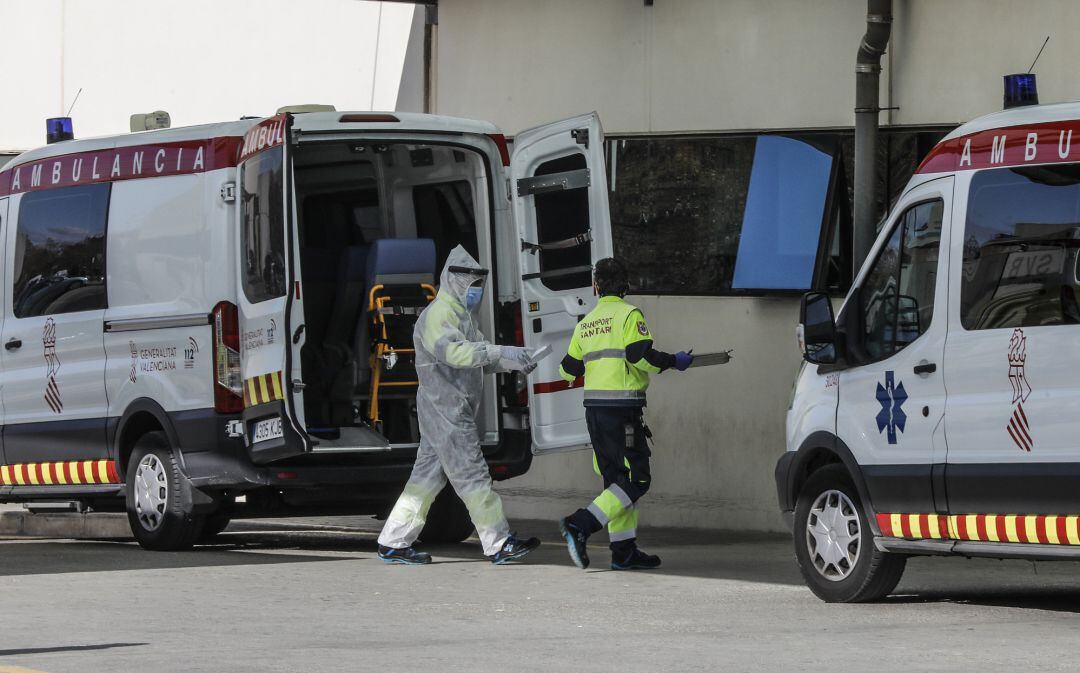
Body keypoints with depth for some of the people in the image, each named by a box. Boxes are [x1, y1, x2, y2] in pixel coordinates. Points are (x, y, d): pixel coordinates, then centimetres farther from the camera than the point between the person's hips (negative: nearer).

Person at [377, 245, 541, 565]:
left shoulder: (461, 314, 21)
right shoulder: (438, 315, -14)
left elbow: (477, 356, 20)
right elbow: (453, 350, -32)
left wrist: (513, 362, 2)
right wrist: (501, 353, -38)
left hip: (454, 411, 11)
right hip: (445, 409, -11)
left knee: (427, 476, 10)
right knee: (471, 476, -7)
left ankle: (393, 543, 12)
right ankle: (500, 544, -5)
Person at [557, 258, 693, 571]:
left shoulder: (585, 324, 15)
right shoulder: (628, 315, -6)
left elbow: (569, 369, 19)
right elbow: (640, 356, -18)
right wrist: (674, 361, -2)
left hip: (594, 410, 7)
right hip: (621, 407, -7)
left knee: (617, 479, 11)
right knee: (635, 480, -6)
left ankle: (624, 551, 8)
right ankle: (580, 526, -19)